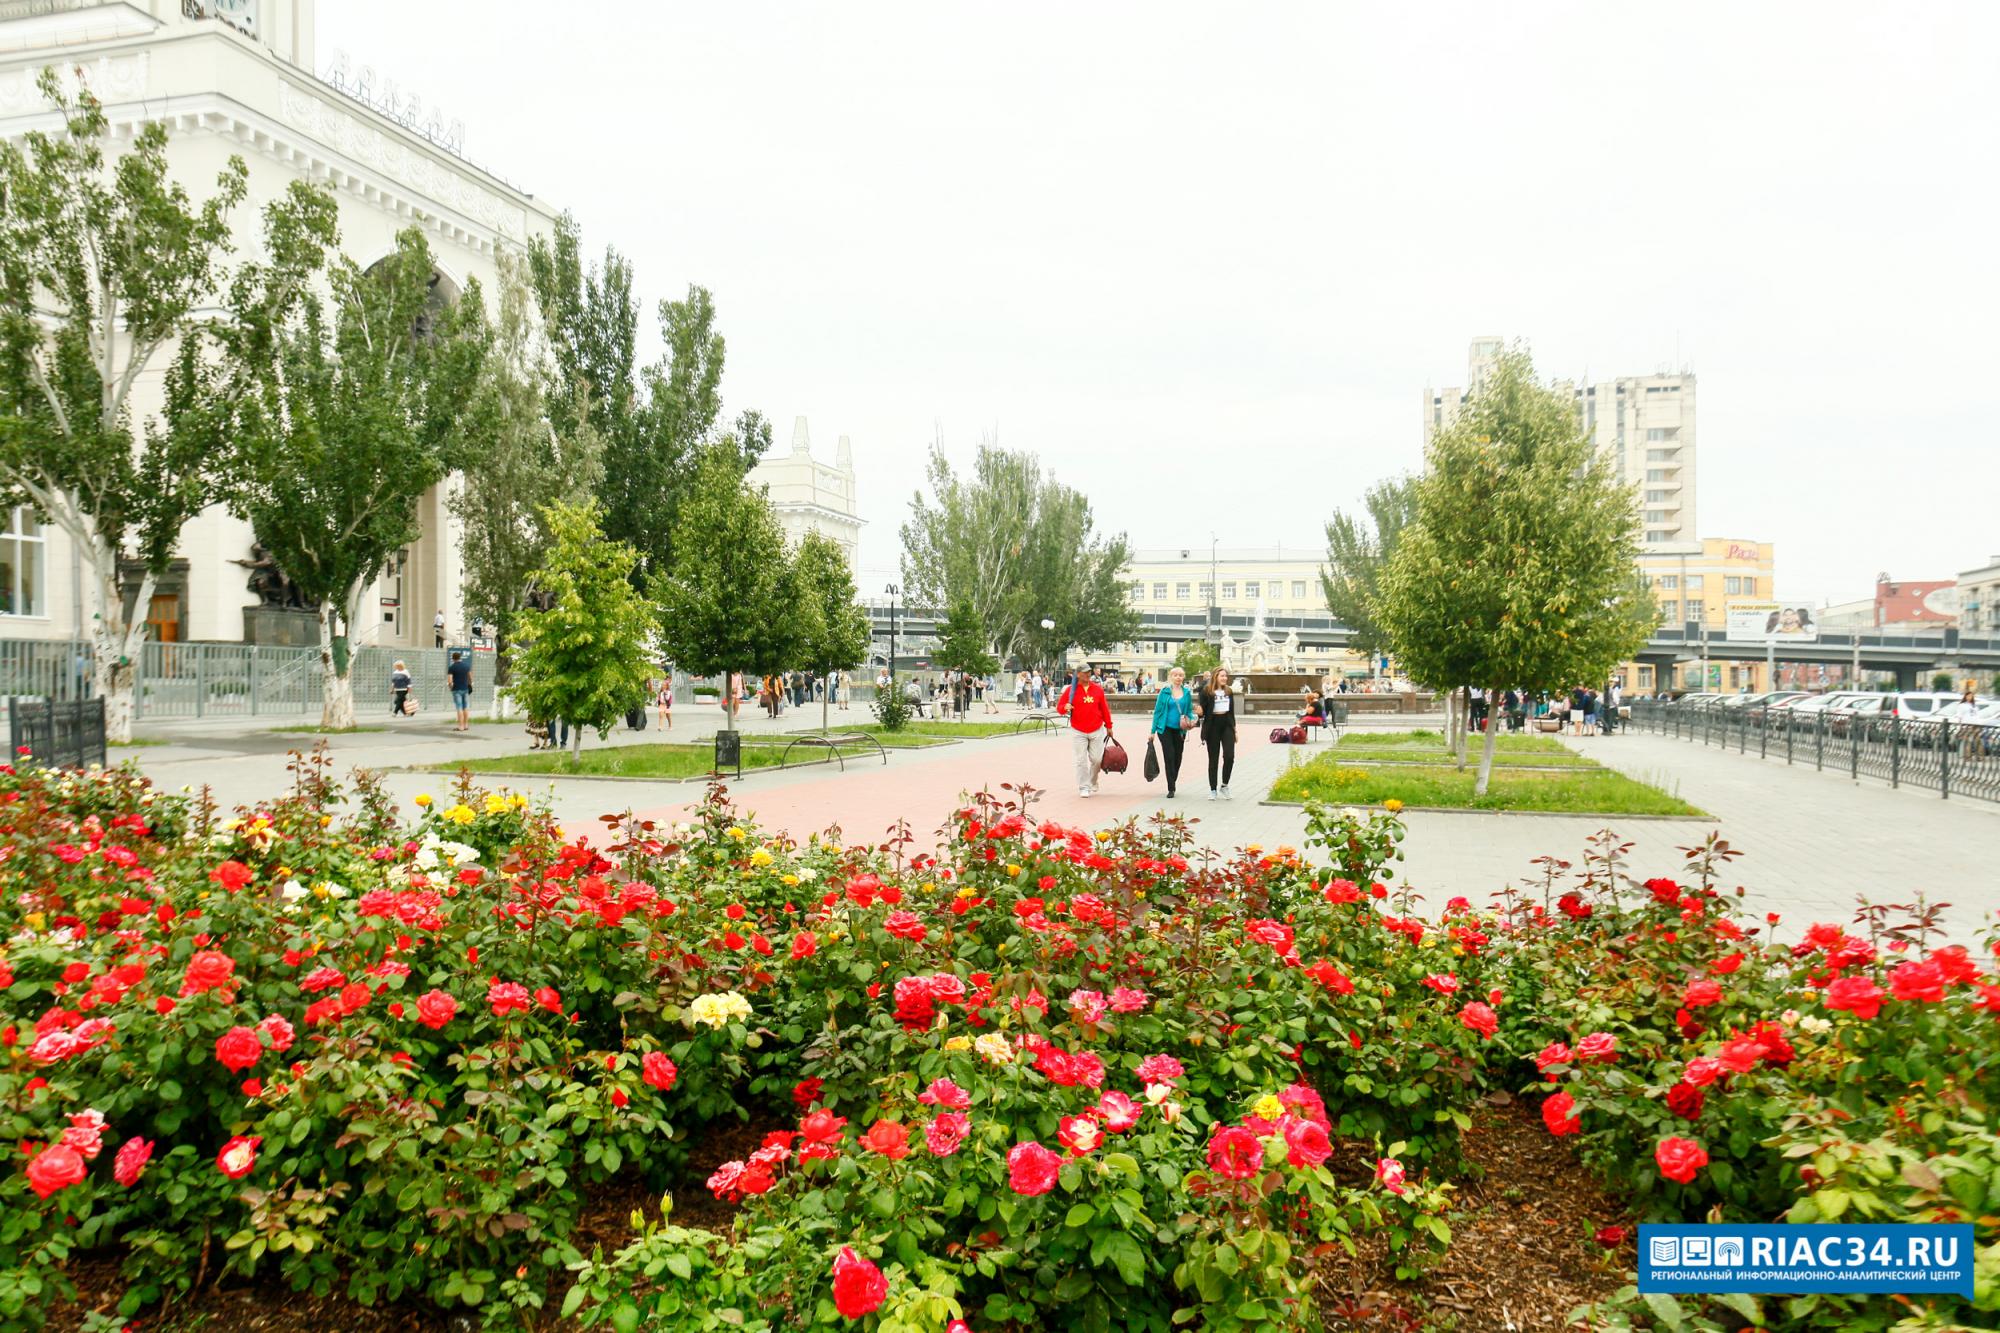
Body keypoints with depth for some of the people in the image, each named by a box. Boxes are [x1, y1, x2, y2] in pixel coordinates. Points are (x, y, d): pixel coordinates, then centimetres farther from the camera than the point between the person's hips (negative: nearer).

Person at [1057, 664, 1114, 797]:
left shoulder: (1098, 689, 3)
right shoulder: (1071, 690, -3)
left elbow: (1104, 708, 8)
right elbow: (1059, 706, 0)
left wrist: (1109, 726, 11)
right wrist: (1065, 707, -24)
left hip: (1097, 731, 2)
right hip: (1078, 732, -2)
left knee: (1096, 759, 5)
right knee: (1081, 760, -2)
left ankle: (1092, 784, 25)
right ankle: (1083, 787, 5)